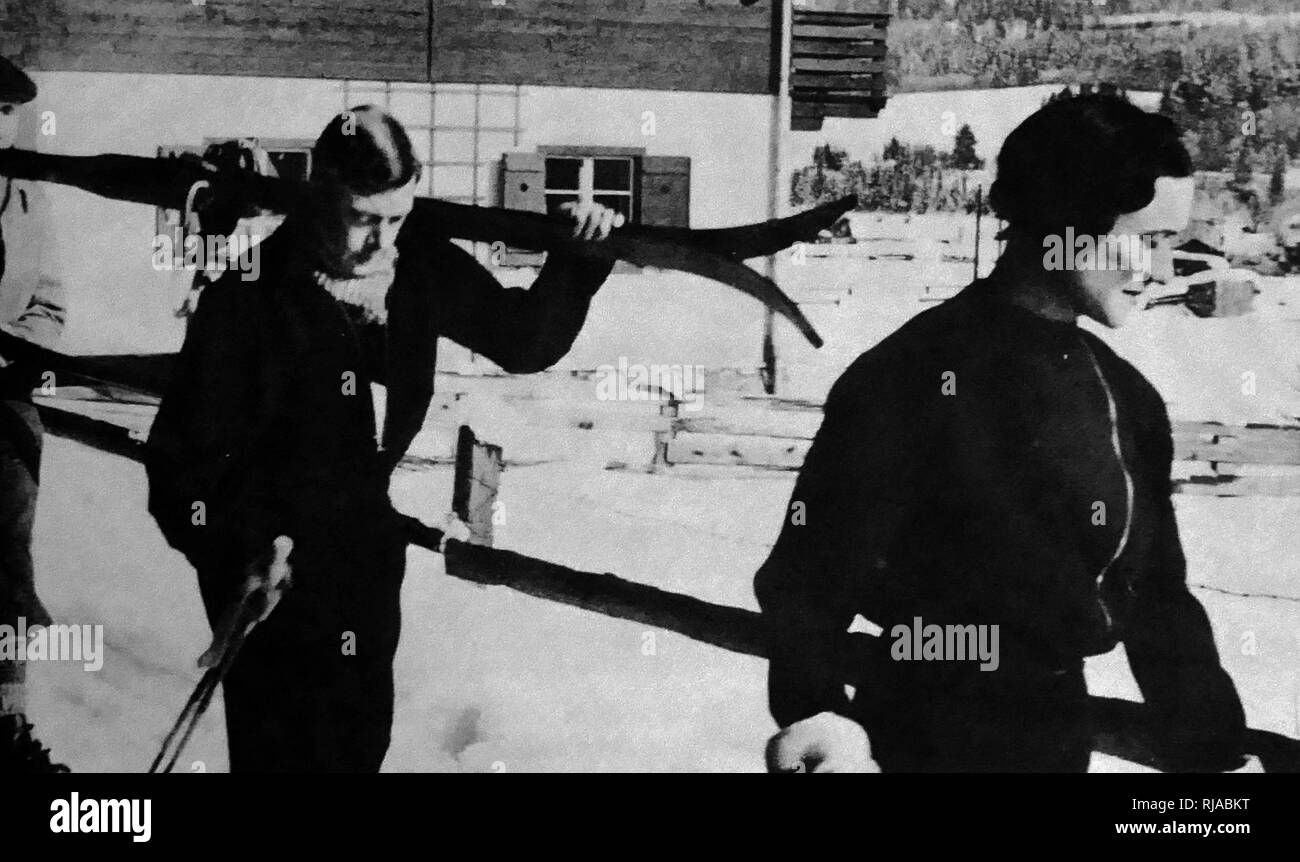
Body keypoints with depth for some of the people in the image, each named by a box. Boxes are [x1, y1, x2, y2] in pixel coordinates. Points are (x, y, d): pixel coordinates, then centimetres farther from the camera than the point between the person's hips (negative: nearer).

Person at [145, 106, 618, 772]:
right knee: (281, 741, 3)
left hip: (372, 552, 5)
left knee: (365, 738, 17)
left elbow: (523, 340, 6)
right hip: (267, 562, -5)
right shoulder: (248, 294, -19)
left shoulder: (420, 267, -6)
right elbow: (186, 447, -13)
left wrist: (578, 260, -8)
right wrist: (225, 551, -23)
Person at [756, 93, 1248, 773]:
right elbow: (814, 565, -21)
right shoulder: (923, 370, -17)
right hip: (929, 736, -7)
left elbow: (1158, 596, 12)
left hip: (1062, 733, 7)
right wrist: (817, 710, -37)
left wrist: (1217, 750, 7)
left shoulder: (1127, 398, 6)